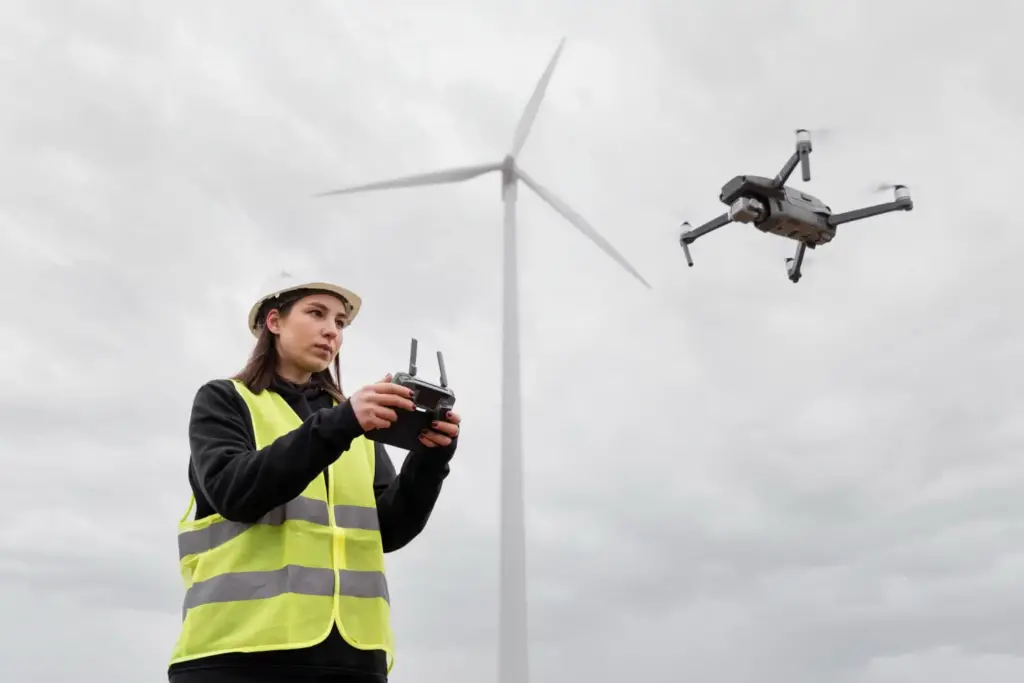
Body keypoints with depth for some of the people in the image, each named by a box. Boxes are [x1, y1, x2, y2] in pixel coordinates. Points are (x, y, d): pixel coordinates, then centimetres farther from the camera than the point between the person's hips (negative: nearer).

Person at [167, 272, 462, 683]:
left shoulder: (358, 419, 18)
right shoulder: (223, 401, 8)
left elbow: (389, 529, 7)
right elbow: (234, 491, -11)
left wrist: (430, 459, -11)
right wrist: (337, 426, -21)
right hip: (243, 645, -3)